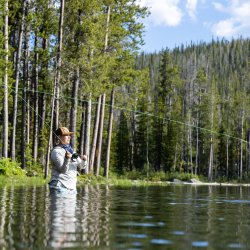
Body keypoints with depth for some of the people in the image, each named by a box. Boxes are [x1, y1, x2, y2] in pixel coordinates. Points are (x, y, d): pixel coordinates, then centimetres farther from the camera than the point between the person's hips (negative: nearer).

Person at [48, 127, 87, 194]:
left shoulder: (70, 150, 15)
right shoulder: (56, 151, -8)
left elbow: (81, 166, 14)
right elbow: (63, 170, -17)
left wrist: (84, 160, -8)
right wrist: (67, 159, -33)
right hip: (60, 186, -7)